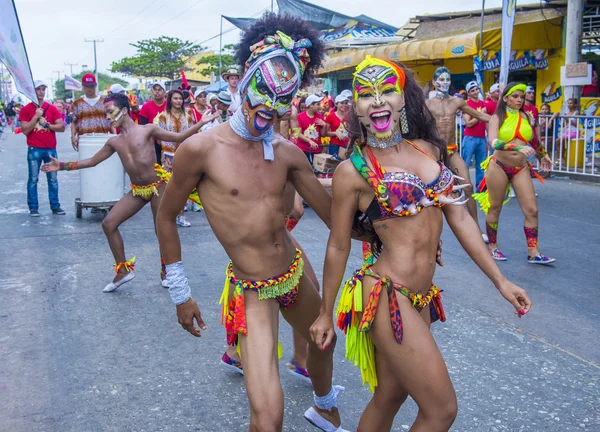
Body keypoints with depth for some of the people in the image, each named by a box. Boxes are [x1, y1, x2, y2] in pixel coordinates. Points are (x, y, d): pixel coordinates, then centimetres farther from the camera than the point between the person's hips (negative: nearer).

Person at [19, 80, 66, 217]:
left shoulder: (52, 108, 7)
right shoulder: (26, 109, 2)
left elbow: (62, 127, 2)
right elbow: (25, 130, -6)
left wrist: (47, 124, -9)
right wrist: (36, 116, -12)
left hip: (51, 149, 2)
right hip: (34, 149, -2)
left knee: (53, 179, 5)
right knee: (33, 179, 0)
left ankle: (55, 206, 11)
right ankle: (33, 207, 5)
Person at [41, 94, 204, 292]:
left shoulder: (148, 130, -4)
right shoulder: (114, 142, 9)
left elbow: (178, 137, -3)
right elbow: (92, 161, 16)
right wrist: (63, 166, 10)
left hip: (158, 185, -5)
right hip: (137, 191, 5)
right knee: (108, 224, -2)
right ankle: (123, 269, 9)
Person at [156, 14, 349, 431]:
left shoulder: (288, 153, -3)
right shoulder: (202, 148, -16)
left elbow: (333, 213, 4)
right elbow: (166, 218, -4)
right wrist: (180, 293, -1)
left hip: (296, 271, 6)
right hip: (252, 292, -5)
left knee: (323, 341, 30)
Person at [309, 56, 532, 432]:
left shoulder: (429, 149, 7)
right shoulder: (353, 170, -8)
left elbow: (460, 218, 10)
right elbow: (338, 247, -1)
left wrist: (500, 281, 9)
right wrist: (325, 314, 6)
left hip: (421, 298, 6)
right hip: (386, 297, -6)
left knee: (390, 397, 17)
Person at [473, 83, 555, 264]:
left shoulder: (526, 116, 7)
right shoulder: (497, 117, -5)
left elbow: (533, 140, 23)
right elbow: (493, 141, -23)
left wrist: (542, 156, 33)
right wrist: (518, 147, -35)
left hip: (521, 168, 3)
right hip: (499, 166, -3)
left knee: (531, 210, -4)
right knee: (494, 208, 7)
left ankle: (533, 253, 3)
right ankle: (493, 248, 22)